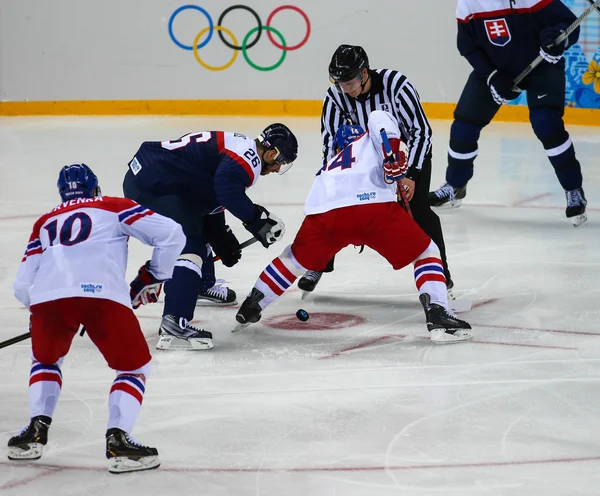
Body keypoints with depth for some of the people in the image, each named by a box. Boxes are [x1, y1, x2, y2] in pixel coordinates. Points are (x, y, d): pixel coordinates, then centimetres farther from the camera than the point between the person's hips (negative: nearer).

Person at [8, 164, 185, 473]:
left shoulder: (45, 223, 33)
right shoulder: (115, 207, 26)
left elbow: (23, 287, 26)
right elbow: (171, 235, 15)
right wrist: (153, 276, 28)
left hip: (47, 296, 3)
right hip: (103, 294, -3)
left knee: (46, 360, 32)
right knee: (134, 367, 16)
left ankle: (36, 432, 20)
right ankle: (117, 441, -2)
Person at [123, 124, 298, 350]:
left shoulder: (237, 146, 20)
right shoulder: (249, 154, -12)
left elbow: (210, 198, 29)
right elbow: (226, 188, -31)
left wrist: (223, 241, 32)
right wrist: (258, 218, -20)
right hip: (152, 185, -11)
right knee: (190, 247, -19)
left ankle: (204, 286, 56)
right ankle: (173, 326, -32)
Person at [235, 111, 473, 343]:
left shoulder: (330, 166, 43)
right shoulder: (370, 139, 31)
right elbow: (379, 118, 9)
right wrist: (393, 154, -4)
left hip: (325, 211, 4)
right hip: (373, 204, -4)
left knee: (296, 258, 31)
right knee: (426, 252, 12)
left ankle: (249, 309, 35)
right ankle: (437, 316, -6)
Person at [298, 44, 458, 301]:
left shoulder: (396, 85, -33)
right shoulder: (336, 96, -21)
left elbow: (421, 130, -28)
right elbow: (331, 143, -14)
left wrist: (410, 175, -32)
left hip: (410, 150, -4)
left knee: (417, 207, -18)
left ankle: (439, 270, -4)